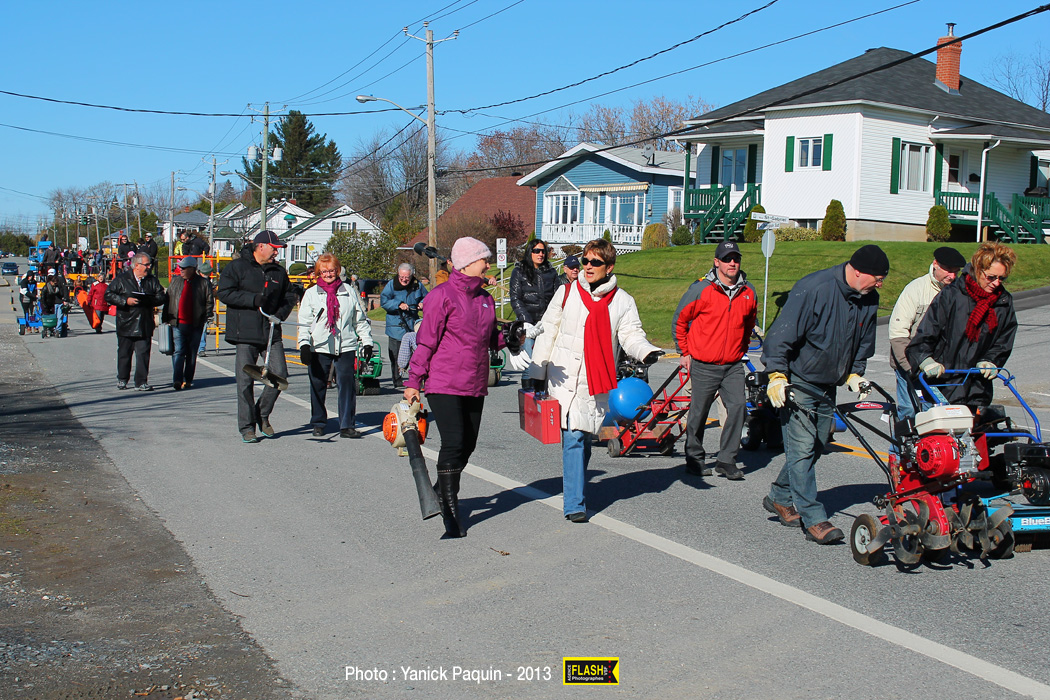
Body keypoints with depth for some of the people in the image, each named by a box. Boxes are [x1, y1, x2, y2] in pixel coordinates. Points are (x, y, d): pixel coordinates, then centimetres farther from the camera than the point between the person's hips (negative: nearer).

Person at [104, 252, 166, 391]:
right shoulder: (122, 279, 1)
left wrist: (148, 300, -11)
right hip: (126, 324, -1)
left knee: (143, 353, -4)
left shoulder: (152, 280, 10)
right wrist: (126, 301, -14)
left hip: (145, 326, 2)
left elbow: (161, 296, 7)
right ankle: (122, 379, 26)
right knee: (124, 353, 9)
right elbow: (108, 295, -1)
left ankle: (141, 382, 0)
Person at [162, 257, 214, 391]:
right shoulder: (175, 281, 11)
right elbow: (168, 300, 13)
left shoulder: (203, 283, 2)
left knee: (192, 354, 7)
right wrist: (165, 318, 8)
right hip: (178, 324, 1)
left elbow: (210, 302, 4)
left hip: (195, 325, -1)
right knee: (178, 352, -9)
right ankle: (177, 380, -14)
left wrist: (206, 317, -7)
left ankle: (188, 380, 17)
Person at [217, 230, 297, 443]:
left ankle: (262, 414, 19)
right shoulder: (236, 267, -1)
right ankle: (247, 427, 8)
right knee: (245, 381, -2)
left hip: (272, 332, 4)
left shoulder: (278, 271, 13)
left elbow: (289, 296, 20)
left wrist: (281, 314, 0)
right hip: (245, 333, -4)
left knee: (280, 374, -3)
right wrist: (253, 299, -17)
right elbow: (224, 292, -9)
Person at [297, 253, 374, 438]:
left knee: (347, 385, -5)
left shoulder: (349, 292, 10)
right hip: (319, 347, 0)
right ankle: (318, 423, 21)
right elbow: (304, 322, 3)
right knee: (318, 386, 6)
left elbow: (361, 320, 15)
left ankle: (347, 425, 0)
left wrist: (367, 342, 9)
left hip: (346, 347, 0)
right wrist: (304, 345, -9)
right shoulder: (311, 293, 8)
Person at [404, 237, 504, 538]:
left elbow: (491, 338, 21)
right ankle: (450, 510, -3)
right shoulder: (442, 296, -7)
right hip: (444, 384, -7)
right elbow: (426, 341, -8)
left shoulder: (485, 299, 14)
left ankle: (442, 494, 31)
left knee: (467, 445, 10)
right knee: (453, 443, -12)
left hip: (475, 386, 7)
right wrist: (413, 381, -8)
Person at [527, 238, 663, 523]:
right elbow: (547, 331, 7)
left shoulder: (623, 301, 6)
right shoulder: (567, 293, 4)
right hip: (565, 379, -2)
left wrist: (647, 351, -24)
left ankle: (574, 493, 30)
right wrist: (537, 372, 5)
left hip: (597, 382, 2)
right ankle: (574, 504, -8)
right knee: (573, 438, -11)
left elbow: (631, 335, -1)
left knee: (584, 439, 11)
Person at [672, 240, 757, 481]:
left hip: (733, 366, 3)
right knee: (698, 413, 5)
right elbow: (679, 321, 3)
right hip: (704, 366, -3)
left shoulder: (749, 292, 5)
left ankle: (727, 461, 1)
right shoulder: (701, 289, -8)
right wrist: (685, 352, 3)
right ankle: (694, 458, 23)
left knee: (738, 407, -10)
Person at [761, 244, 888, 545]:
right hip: (798, 383, -8)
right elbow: (783, 332, -22)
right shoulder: (814, 288, -22)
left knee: (815, 447, 13)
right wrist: (777, 374, -24)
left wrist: (855, 373, 8)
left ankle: (780, 498, 30)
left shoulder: (868, 299, 1)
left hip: (828, 385, 8)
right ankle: (814, 518, -6)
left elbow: (864, 341, 18)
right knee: (802, 448, -9)